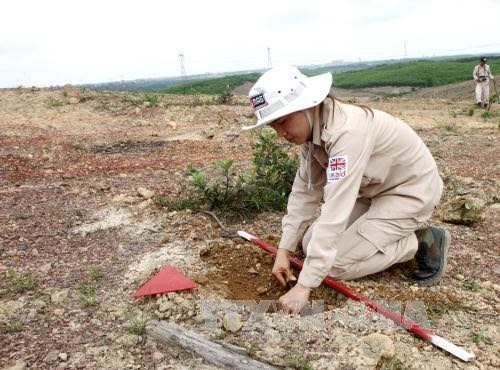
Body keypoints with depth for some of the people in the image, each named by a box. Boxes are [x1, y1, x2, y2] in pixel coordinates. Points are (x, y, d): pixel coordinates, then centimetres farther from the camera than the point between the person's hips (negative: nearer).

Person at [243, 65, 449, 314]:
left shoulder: (347, 132, -35)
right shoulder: (312, 127, -8)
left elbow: (335, 211, -38)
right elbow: (305, 191, -3)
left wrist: (304, 285, -36)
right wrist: (284, 249, -8)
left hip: (410, 190, -8)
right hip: (375, 190, 8)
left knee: (337, 263, -15)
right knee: (312, 243, 3)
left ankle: (423, 242, 0)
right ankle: (396, 231, 16)